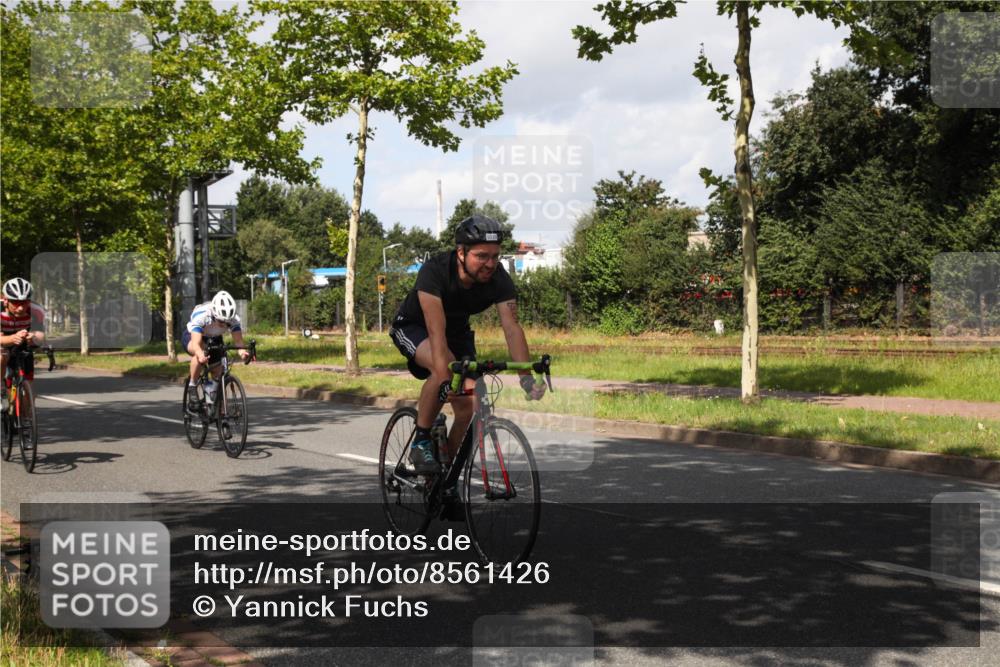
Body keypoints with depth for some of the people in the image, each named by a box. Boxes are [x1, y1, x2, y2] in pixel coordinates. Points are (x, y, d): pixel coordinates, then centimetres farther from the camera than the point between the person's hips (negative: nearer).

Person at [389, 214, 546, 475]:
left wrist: (527, 377, -46)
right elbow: (436, 332, -43)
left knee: (467, 408, -11)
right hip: (413, 327, -4)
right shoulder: (435, 271, -35)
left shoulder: (499, 279, -24)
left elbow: (512, 327, -33)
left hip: (458, 330, 4)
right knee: (445, 367, -36)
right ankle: (421, 442, -18)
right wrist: (446, 379, -54)